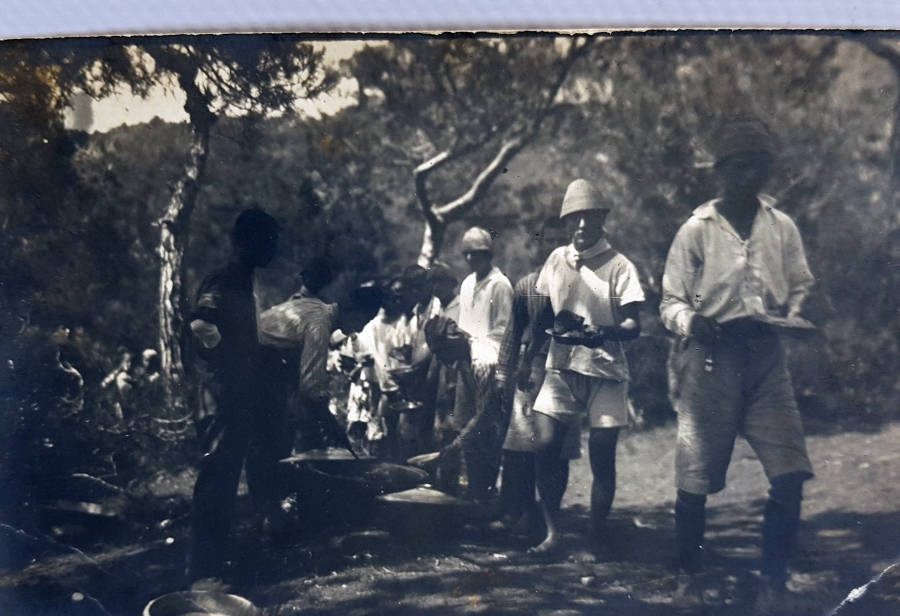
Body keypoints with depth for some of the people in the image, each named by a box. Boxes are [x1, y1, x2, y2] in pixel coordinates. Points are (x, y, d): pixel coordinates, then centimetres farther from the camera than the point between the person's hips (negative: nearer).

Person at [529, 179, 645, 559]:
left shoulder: (619, 267, -2)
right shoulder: (557, 260, 10)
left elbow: (633, 325, -8)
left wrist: (603, 333, -27)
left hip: (605, 373, -3)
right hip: (562, 367, 3)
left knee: (602, 458, -2)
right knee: (545, 448, -7)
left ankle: (595, 541, 12)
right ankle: (552, 533, 8)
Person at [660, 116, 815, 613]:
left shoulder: (782, 228, 7)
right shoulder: (697, 230, -1)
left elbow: (800, 286, 20)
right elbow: (670, 300, 1)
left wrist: (789, 315, 1)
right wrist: (689, 321, -19)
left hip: (765, 354, 3)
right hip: (711, 354, -2)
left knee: (790, 472, -7)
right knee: (696, 474, 3)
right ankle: (688, 575, 21)